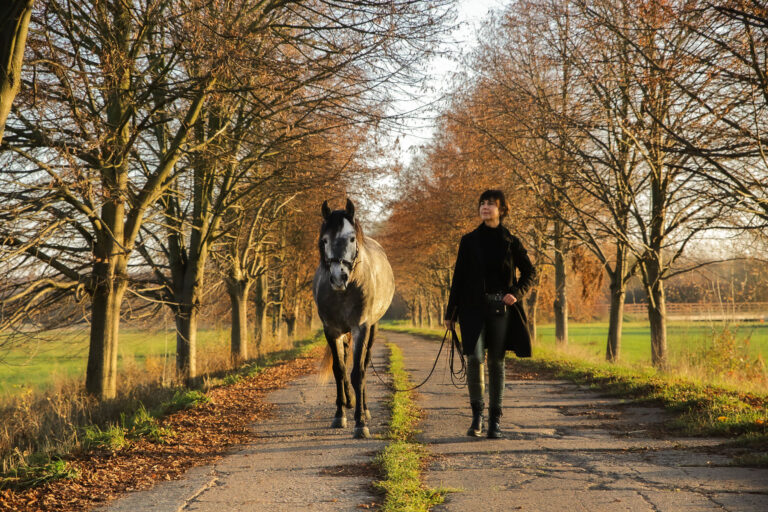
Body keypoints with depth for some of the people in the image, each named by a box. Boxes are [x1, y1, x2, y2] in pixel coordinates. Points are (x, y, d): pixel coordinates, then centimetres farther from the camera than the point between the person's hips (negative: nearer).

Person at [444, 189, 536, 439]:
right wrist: (450, 313, 7)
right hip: (474, 307, 0)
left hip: (501, 308, 0)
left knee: (496, 362, 4)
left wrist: (516, 293, -7)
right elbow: (458, 277, 8)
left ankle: (495, 420, 13)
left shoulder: (511, 242, 4)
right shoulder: (469, 241, 5)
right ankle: (477, 413, 2)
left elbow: (530, 273, 12)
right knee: (475, 358, -15)